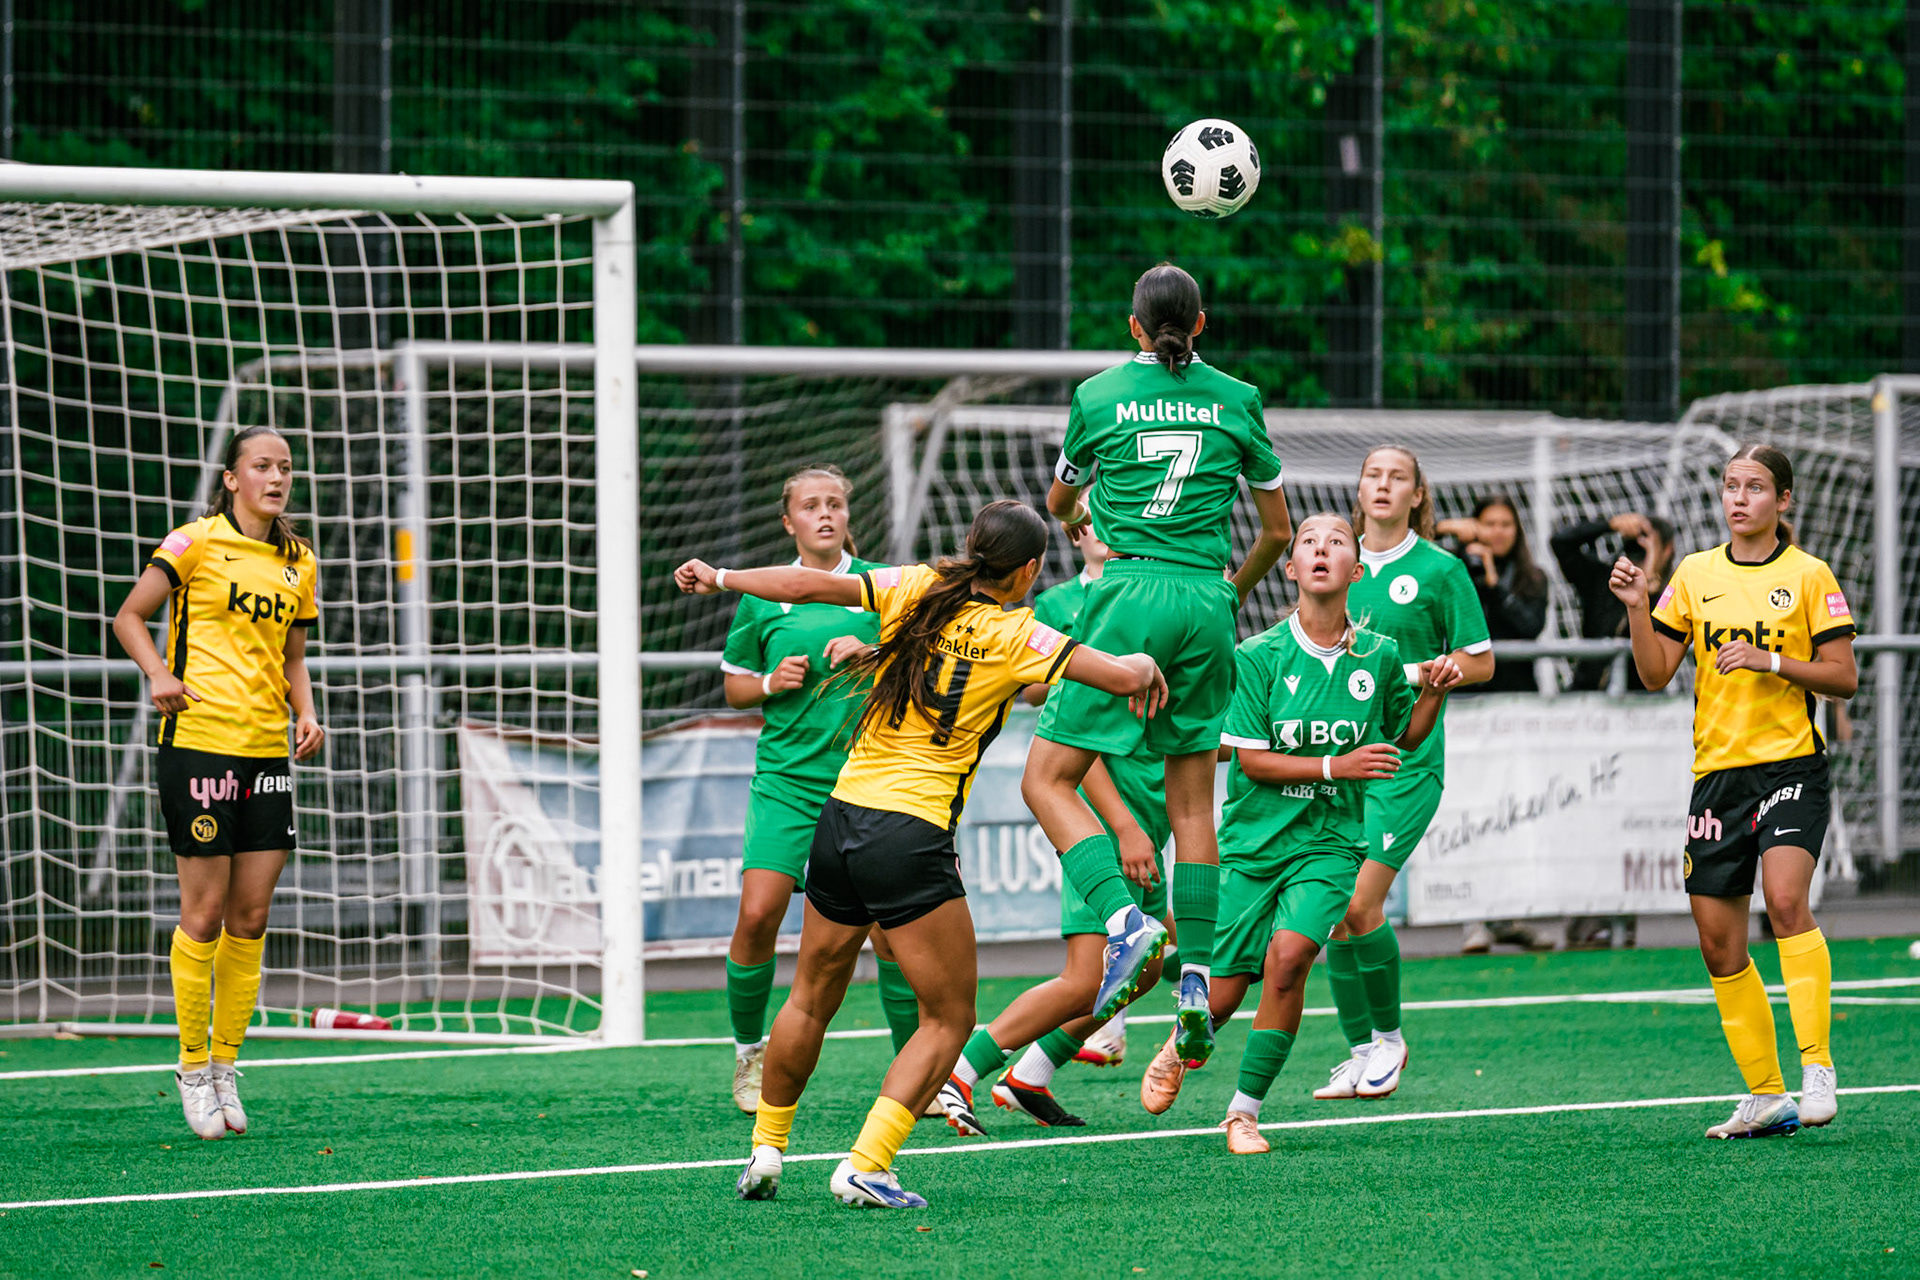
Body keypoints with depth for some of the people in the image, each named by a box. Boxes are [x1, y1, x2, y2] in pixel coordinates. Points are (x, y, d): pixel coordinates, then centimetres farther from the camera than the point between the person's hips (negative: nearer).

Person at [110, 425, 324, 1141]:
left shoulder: (299, 564, 14)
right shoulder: (196, 542, -2)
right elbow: (129, 616, 3)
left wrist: (306, 712, 6)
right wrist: (158, 675, -13)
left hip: (267, 751, 5)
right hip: (197, 741, -5)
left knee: (251, 918, 5)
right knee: (205, 915, -4)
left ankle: (226, 1065, 15)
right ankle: (193, 1069, 7)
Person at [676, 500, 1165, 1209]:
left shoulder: (915, 590, 2)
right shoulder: (1015, 637, -8)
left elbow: (807, 585, -3)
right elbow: (1124, 677, -11)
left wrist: (720, 577, 11)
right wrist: (1144, 665, 13)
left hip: (842, 814, 6)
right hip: (912, 838, -6)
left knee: (811, 999, 22)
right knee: (948, 1018, 5)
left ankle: (765, 1150, 30)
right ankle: (865, 1165, -6)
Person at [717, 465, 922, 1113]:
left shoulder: (882, 585, 4)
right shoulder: (762, 595, 7)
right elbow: (735, 687, 16)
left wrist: (867, 654, -12)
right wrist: (770, 684, -5)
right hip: (786, 778, 1)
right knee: (758, 914, -14)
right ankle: (749, 1049, 8)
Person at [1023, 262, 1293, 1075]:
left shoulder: (1097, 396, 5)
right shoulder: (1237, 400, 9)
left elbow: (1058, 503, 23)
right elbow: (1277, 530, 15)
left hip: (1131, 596, -3)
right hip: (1207, 608, 3)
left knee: (1048, 780, 1)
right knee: (1192, 797, 12)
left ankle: (1125, 921, -21)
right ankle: (1196, 980, 5)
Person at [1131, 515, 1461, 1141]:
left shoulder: (1379, 656, 1)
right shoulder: (1258, 656, -6)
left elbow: (1404, 738, 17)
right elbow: (1250, 758, -8)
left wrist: (1434, 693, -2)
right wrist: (1335, 766, -18)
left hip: (1329, 842, 0)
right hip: (1253, 838, 0)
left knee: (1288, 955, -25)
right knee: (1225, 990, 2)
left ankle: (1245, 1109, -11)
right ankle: (1181, 1048, 40)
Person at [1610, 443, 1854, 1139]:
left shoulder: (1808, 576, 0)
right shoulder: (1695, 574, 10)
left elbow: (1844, 677, -1)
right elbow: (1656, 673, 8)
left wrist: (1770, 660, -14)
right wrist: (1637, 607, -7)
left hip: (1790, 765, -5)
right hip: (1716, 770, 5)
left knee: (1785, 897, -27)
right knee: (1719, 943, 3)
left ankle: (1817, 1071, -23)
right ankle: (1766, 1097, 13)